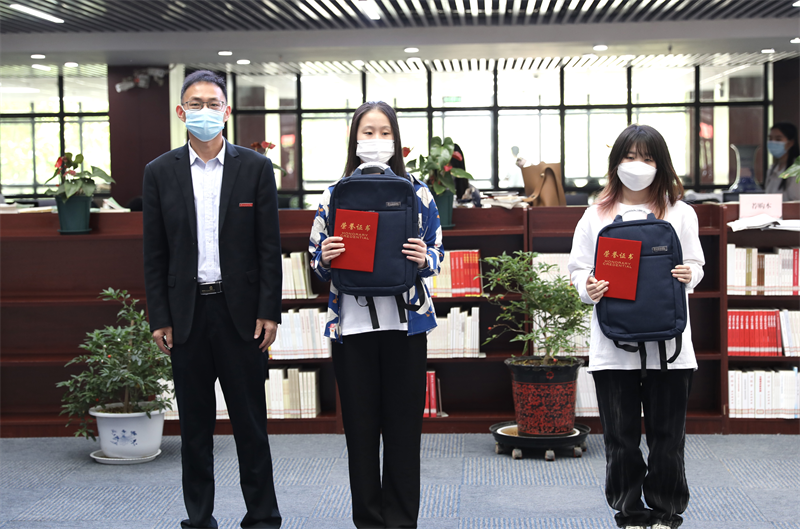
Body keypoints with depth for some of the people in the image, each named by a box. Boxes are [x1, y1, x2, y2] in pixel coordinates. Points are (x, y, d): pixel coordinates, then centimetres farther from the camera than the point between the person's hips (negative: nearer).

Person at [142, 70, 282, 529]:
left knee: (251, 421, 3)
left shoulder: (255, 168, 2)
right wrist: (159, 318, 0)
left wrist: (269, 313, -5)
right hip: (186, 312, 2)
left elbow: (270, 247, 0)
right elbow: (155, 254, 5)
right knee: (195, 423, 8)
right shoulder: (160, 173, 5)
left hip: (240, 311, -1)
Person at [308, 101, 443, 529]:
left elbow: (437, 253, 8)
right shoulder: (335, 195, 6)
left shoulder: (418, 193, 4)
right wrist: (325, 258, -13)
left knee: (403, 425, 3)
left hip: (406, 321, 0)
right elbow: (317, 262, 9)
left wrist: (424, 258, -14)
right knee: (360, 426, 5)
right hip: (351, 324, 1)